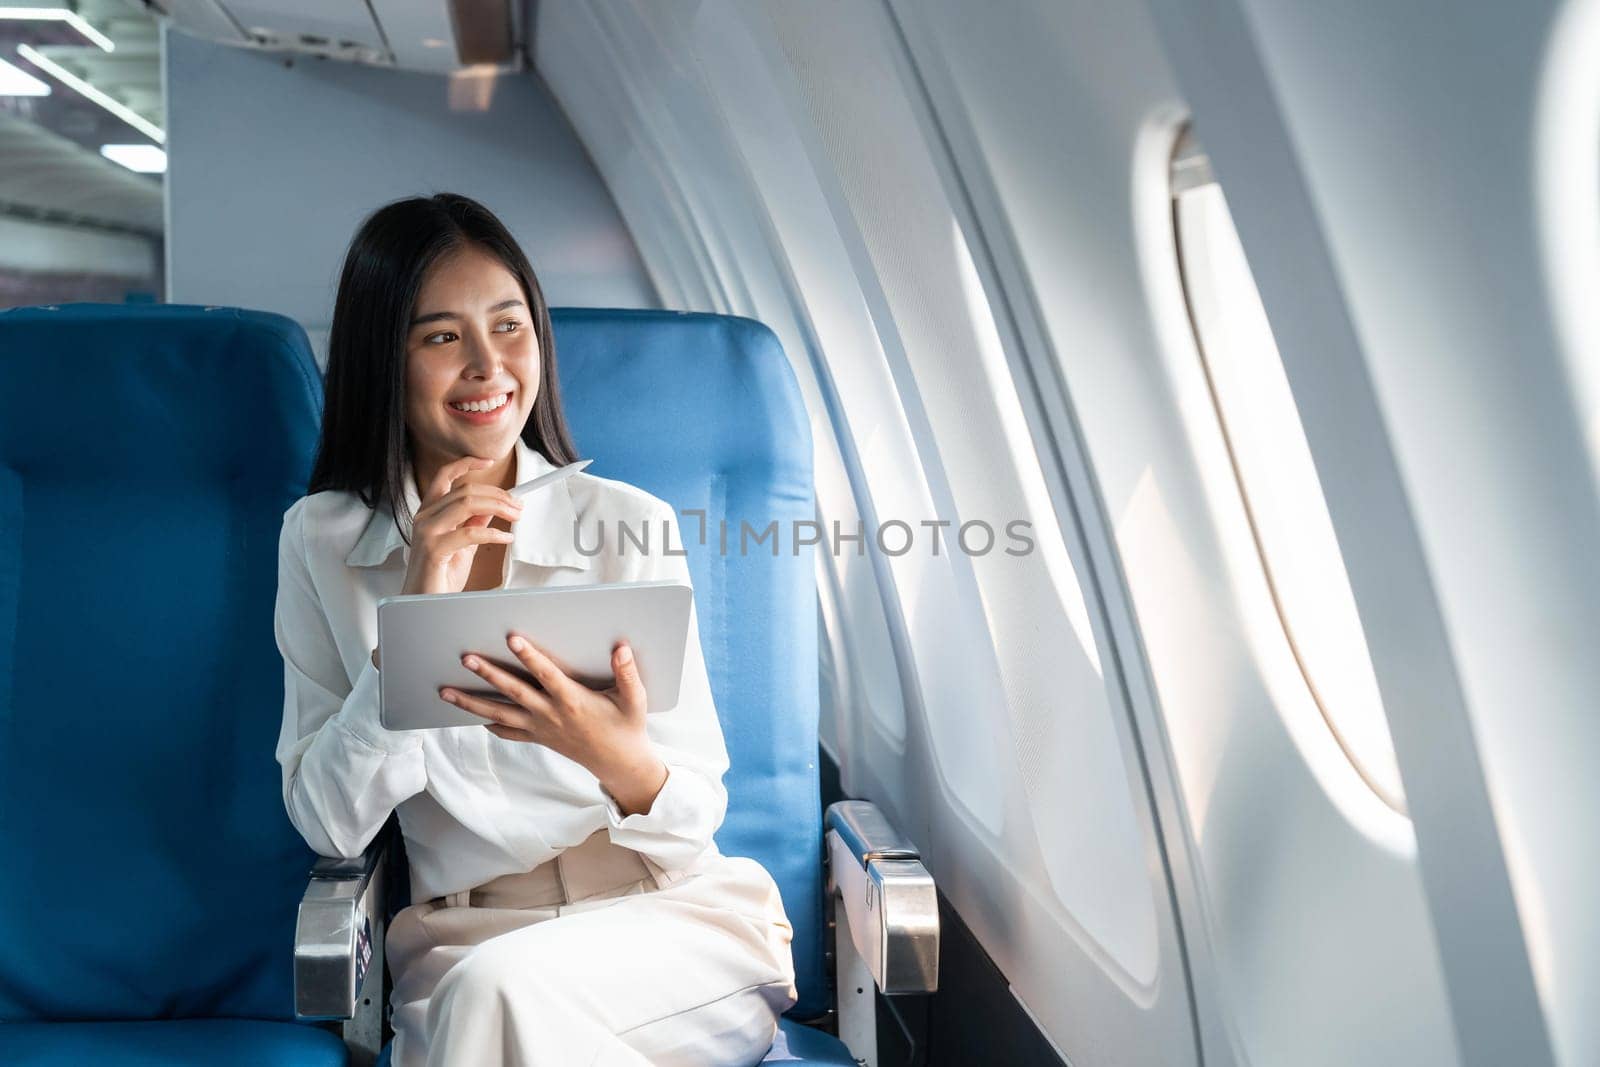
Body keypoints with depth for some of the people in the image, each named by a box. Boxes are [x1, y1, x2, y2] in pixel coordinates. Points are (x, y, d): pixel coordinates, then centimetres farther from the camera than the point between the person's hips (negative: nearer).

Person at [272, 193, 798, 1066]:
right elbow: (328, 825, -4)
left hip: (670, 919, -1)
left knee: (499, 988, -30)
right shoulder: (321, 542, 1)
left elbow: (697, 818, -3)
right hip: (461, 941, 2)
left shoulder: (629, 526, -5)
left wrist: (620, 762, -26)